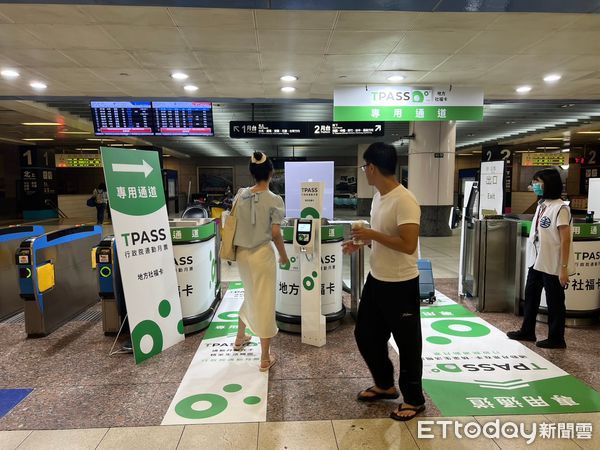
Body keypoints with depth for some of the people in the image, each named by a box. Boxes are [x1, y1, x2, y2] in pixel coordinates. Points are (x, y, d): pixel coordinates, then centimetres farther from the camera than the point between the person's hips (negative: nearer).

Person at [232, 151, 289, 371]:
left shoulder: (241, 195, 0)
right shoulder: (274, 200, -14)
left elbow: (233, 224, 5)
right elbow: (275, 233, -14)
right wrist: (283, 255, 0)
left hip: (242, 253, 6)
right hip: (262, 254, -6)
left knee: (250, 296, 27)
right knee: (264, 303, 4)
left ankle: (240, 338, 45)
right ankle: (265, 358, 13)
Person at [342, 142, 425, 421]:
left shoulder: (404, 201, -23)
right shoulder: (378, 197, 6)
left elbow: (408, 245, -29)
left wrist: (372, 235, -23)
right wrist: (361, 242, 4)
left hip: (400, 285, -9)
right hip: (376, 280, 10)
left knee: (407, 344, 9)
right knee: (365, 334, 19)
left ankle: (414, 400, 30)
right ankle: (385, 385, 40)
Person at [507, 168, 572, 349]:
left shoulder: (560, 208, -16)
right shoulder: (541, 205, 9)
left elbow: (565, 239, -18)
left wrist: (564, 267, -20)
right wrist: (533, 259, 16)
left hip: (552, 265, -9)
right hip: (535, 262, 9)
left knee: (554, 302, 6)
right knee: (531, 296, 17)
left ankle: (556, 339, 21)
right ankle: (527, 331, 32)